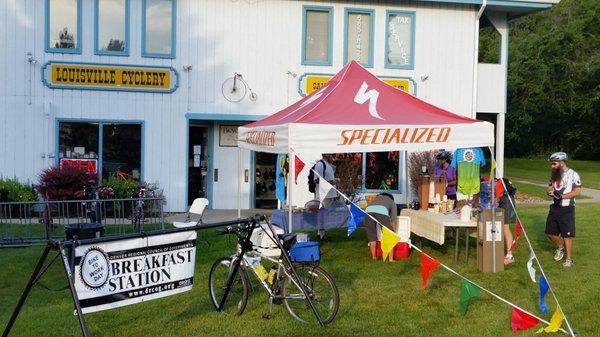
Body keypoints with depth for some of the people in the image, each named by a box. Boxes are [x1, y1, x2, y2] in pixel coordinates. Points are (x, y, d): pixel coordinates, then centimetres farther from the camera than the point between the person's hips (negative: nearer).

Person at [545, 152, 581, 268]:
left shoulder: (573, 174, -11)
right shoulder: (554, 174, 10)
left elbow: (577, 191, -17)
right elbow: (550, 187, 19)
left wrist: (562, 196, -24)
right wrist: (549, 191, -5)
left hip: (567, 209, -7)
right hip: (554, 207, 7)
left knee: (566, 235, -3)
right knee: (550, 232, 10)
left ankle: (569, 259, 10)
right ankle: (560, 247, 37)